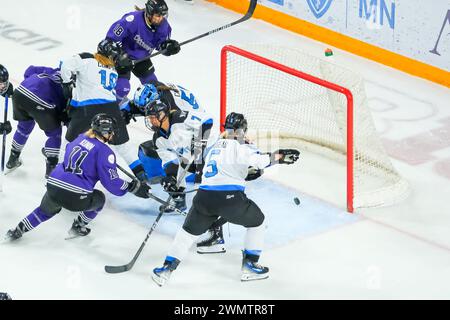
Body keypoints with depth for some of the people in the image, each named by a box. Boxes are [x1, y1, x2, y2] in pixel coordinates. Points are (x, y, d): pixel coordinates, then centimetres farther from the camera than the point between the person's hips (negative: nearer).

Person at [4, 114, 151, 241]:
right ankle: (77, 228, 32)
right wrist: (133, 187, -1)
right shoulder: (104, 152, -6)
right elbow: (111, 182, -10)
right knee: (99, 199, 26)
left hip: (53, 189, 6)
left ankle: (17, 230, 35)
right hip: (75, 198, -6)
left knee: (46, 210, 36)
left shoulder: (80, 138, 14)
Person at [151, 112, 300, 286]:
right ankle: (249, 266, 18)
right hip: (230, 198, -6)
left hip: (204, 197, 6)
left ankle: (166, 269, 14)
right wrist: (280, 156, -9)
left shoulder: (215, 147, 24)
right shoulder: (238, 146, 1)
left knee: (189, 231, 23)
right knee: (257, 221, 19)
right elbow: (259, 160, -13)